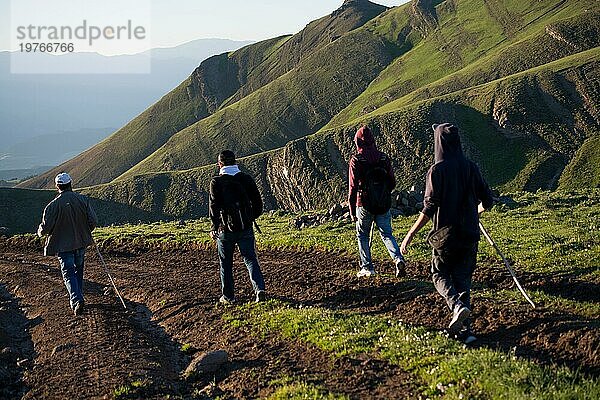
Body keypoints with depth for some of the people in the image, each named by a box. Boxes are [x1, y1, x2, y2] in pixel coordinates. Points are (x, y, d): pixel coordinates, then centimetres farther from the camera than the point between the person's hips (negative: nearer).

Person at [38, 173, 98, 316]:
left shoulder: (53, 205, -17)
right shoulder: (83, 200, -7)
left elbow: (45, 228, -15)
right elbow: (93, 221, -7)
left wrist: (40, 232, 9)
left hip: (63, 245, -4)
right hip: (81, 242, 4)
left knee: (68, 273, 1)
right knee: (78, 269, 21)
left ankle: (76, 299, -17)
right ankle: (78, 296, 32)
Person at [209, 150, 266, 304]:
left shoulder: (216, 182, -7)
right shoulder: (246, 179, 2)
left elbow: (214, 206, -11)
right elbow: (257, 202, 4)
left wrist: (214, 227, -4)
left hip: (226, 229, -2)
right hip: (246, 228, 2)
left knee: (226, 262, 12)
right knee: (250, 259, 8)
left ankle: (228, 296, 18)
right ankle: (260, 288, -11)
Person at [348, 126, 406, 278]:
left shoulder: (356, 160, -10)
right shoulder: (384, 158, 2)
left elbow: (353, 187, -12)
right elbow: (392, 183, 6)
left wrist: (352, 210, -6)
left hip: (365, 204, -3)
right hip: (384, 205, 3)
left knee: (362, 235, 15)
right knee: (387, 234, 12)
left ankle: (367, 267, 15)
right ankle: (398, 259, -11)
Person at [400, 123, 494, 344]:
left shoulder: (437, 170, -11)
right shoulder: (470, 168, 3)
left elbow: (429, 208, -17)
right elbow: (488, 201, 7)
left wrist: (410, 235, -13)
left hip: (446, 234, -4)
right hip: (469, 234, 4)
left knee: (440, 275, 14)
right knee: (462, 278, 12)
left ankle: (458, 306, -13)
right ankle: (464, 329, 6)